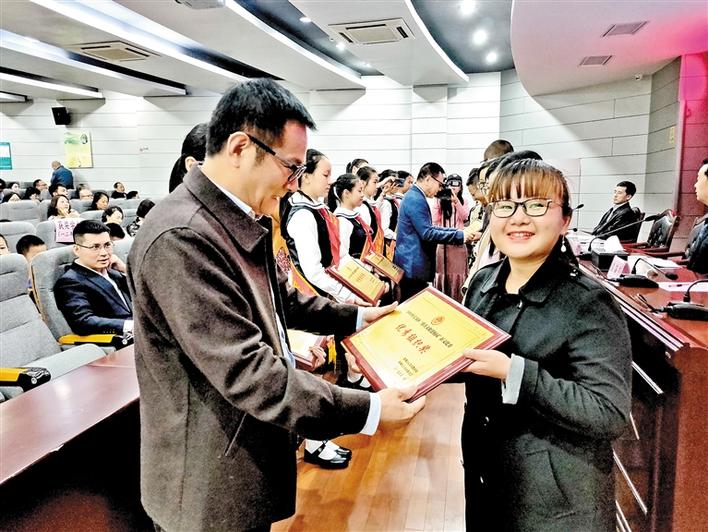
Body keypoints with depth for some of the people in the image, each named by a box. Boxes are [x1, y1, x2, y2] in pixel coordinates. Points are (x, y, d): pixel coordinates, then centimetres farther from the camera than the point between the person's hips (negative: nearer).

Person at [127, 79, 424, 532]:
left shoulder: (241, 218, 2)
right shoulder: (181, 238, -29)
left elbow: (277, 296, 17)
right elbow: (245, 371, -31)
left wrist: (354, 317, 15)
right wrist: (367, 411, -26)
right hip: (211, 482, -9)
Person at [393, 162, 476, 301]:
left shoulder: (414, 196, 14)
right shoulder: (416, 199, -17)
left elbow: (428, 227, 18)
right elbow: (427, 233, -22)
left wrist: (458, 231, 9)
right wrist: (460, 235, -16)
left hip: (411, 264, 10)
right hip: (413, 266, -10)